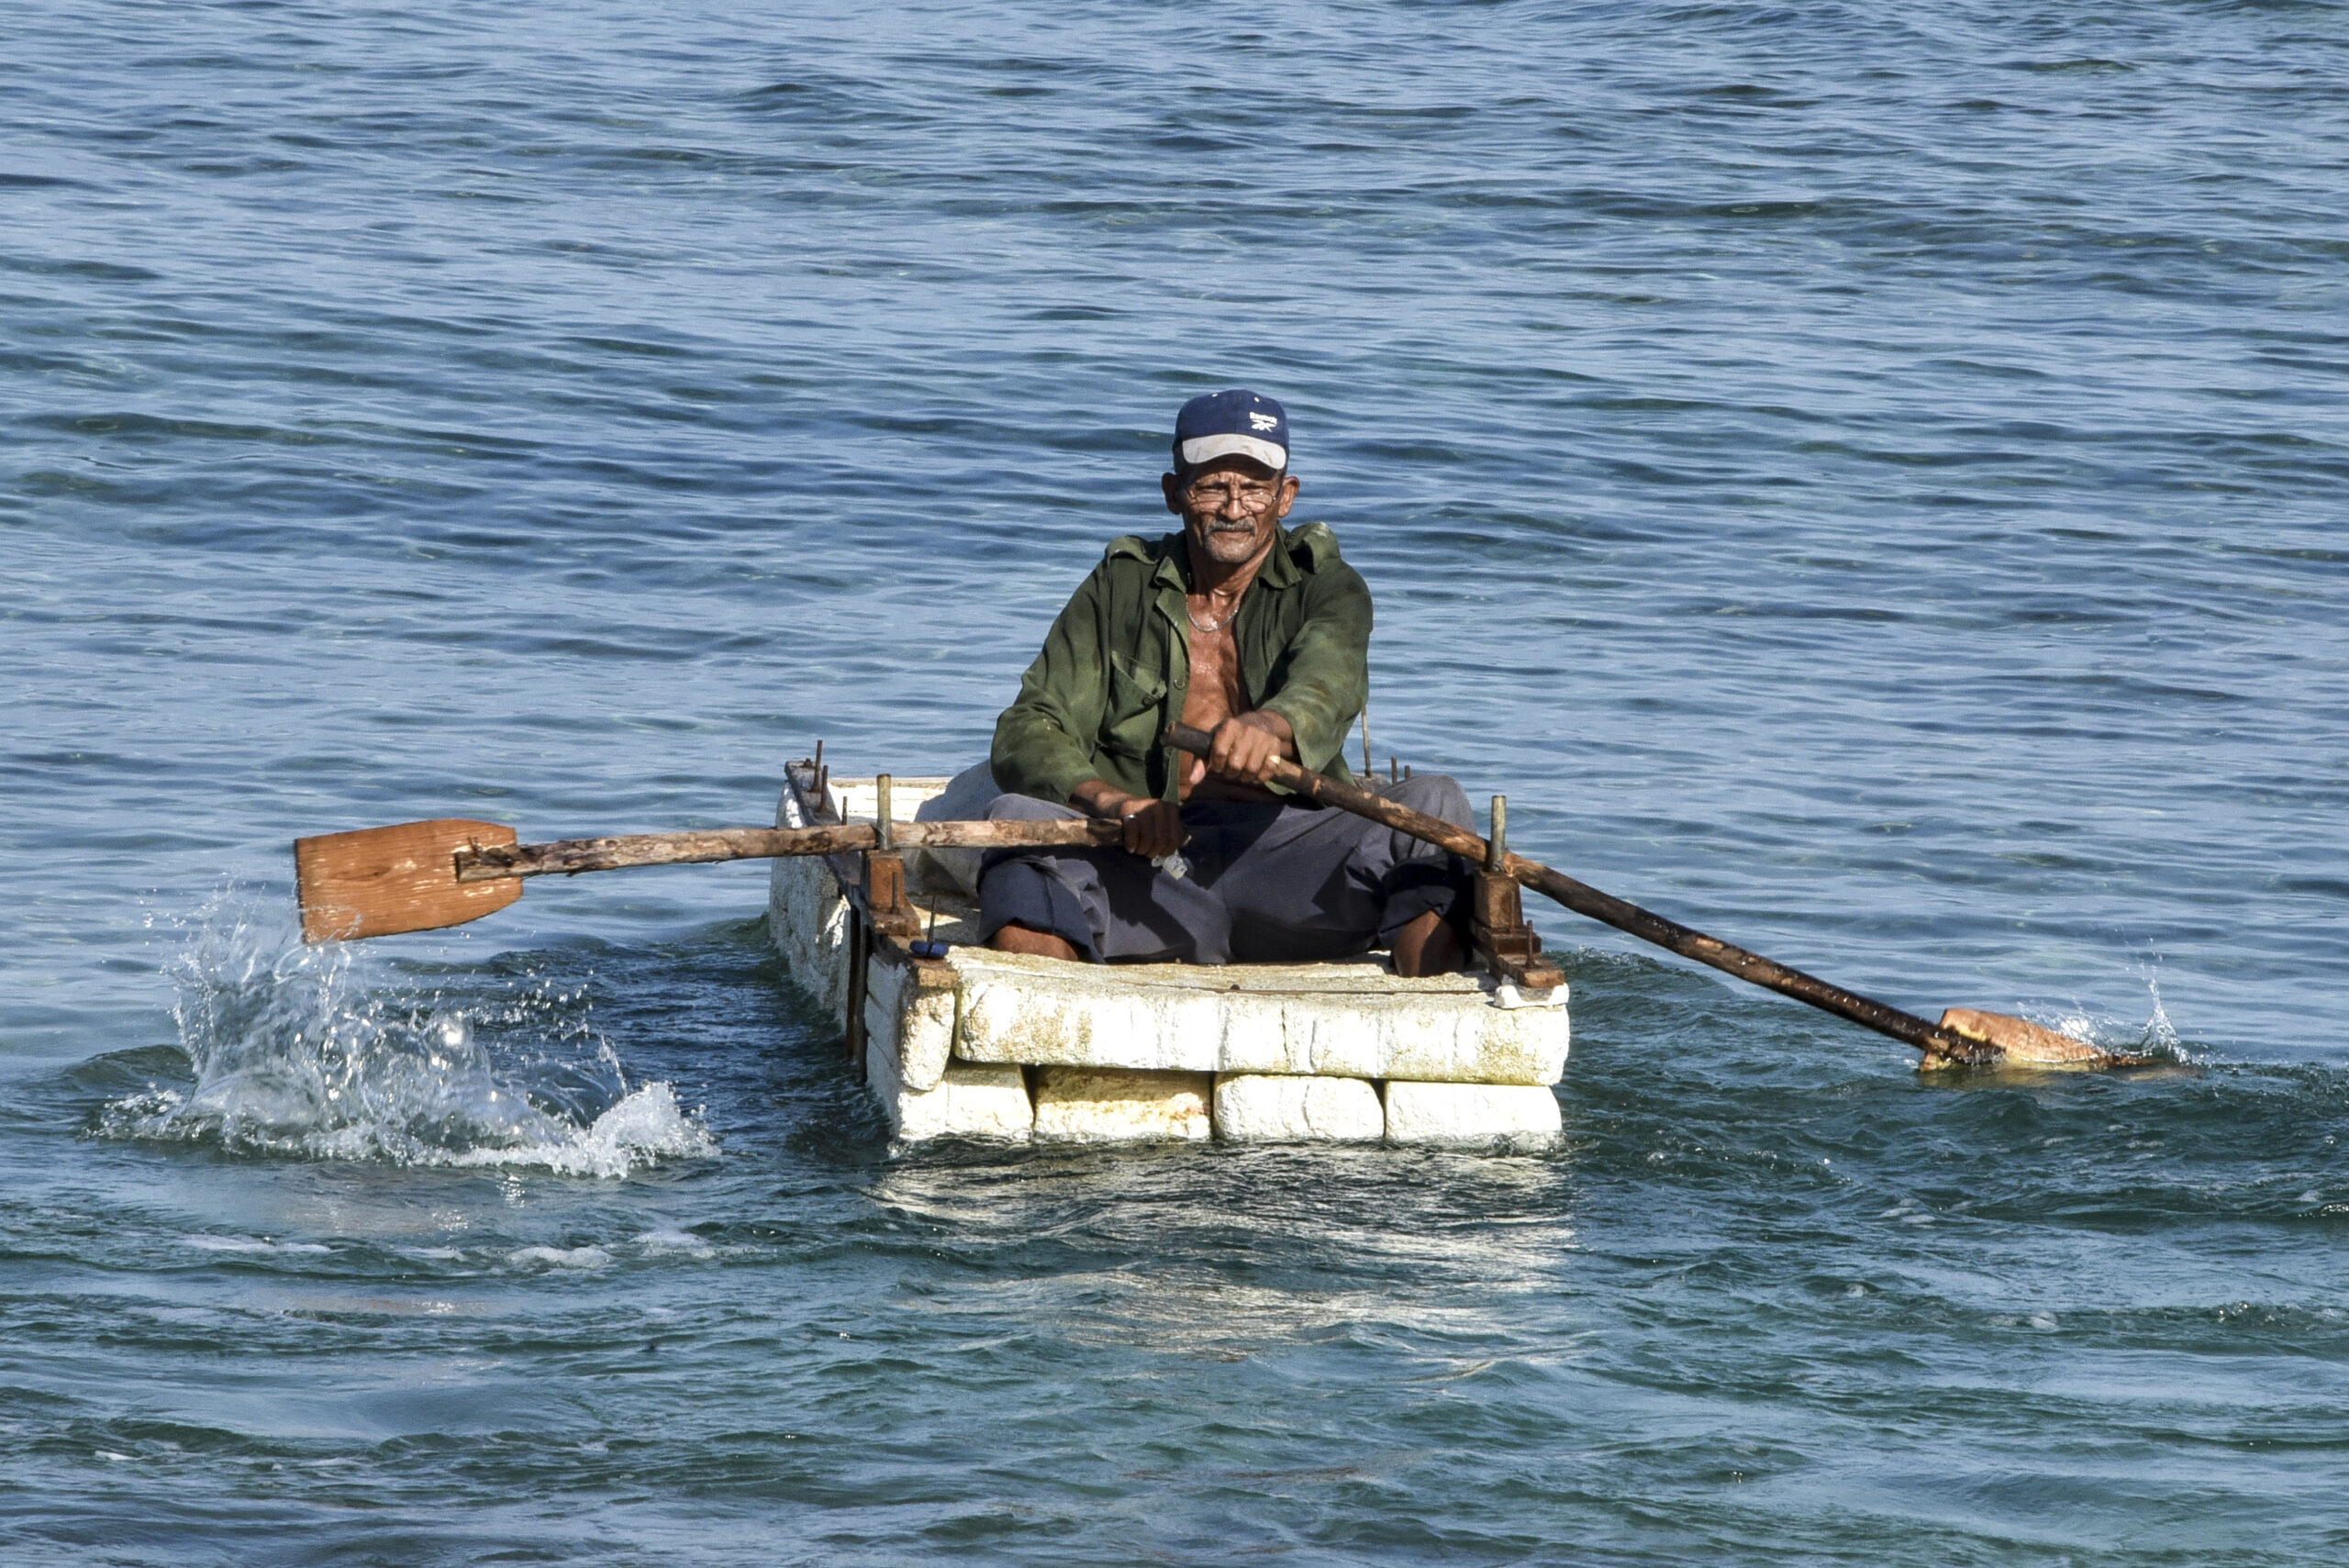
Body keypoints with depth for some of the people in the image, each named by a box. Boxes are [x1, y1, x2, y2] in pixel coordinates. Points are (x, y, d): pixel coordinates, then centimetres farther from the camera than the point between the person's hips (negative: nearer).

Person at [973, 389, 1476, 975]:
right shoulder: (1120, 589, 14)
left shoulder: (1325, 588, 11)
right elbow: (1026, 735, 5)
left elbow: (1328, 681, -14)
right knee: (1018, 818, -26)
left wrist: (1272, 724, -42)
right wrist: (1111, 801, -19)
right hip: (1147, 866, 0)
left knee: (1435, 803, -25)